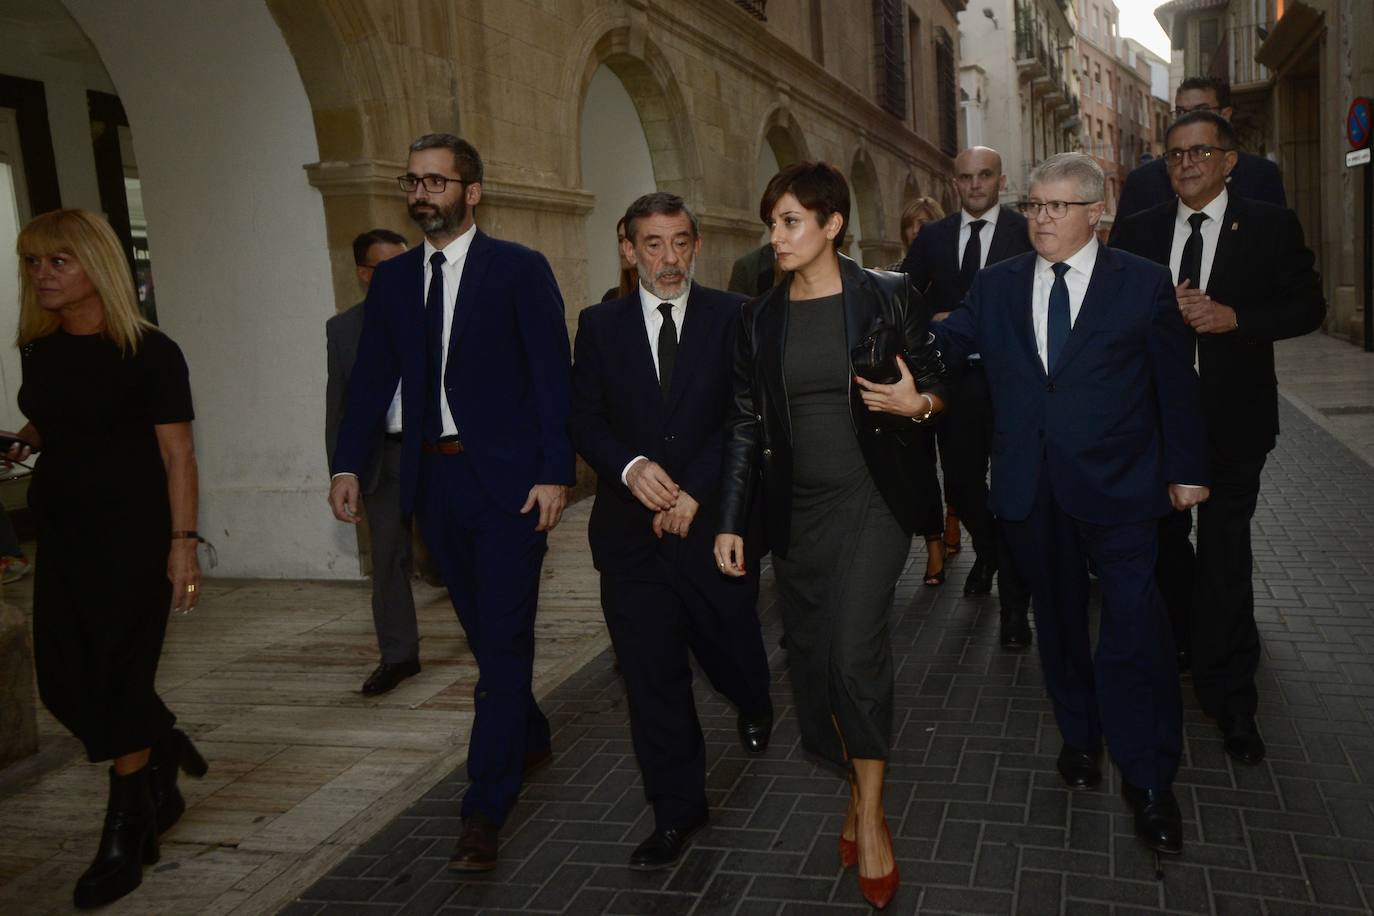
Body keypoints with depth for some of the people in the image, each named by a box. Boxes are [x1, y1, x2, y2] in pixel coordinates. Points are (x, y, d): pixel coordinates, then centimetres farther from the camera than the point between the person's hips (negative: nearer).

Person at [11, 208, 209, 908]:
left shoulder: (148, 352, -11)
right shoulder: (39, 351, 7)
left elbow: (178, 455, -13)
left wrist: (183, 544, -19)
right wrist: (26, 442, 3)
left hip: (133, 532, -6)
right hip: (63, 533, 6)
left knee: (117, 678, -2)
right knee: (65, 679, 6)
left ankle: (125, 837, 14)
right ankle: (163, 764, 33)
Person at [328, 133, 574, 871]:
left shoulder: (520, 268, -4)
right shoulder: (392, 278, 11)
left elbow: (552, 374, -8)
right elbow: (372, 378, 10)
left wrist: (555, 472, -15)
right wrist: (348, 464, 1)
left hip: (507, 479, -5)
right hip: (434, 479, 5)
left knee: (502, 639, -2)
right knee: (485, 632, 16)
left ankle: (485, 810, 4)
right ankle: (529, 741, 39)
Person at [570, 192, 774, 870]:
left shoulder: (732, 317, 0)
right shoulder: (600, 325, 6)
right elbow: (584, 419, 4)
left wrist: (695, 490, -13)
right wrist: (629, 467, -14)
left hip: (713, 519, -1)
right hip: (631, 529, 1)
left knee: (730, 643, 14)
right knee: (651, 675, 5)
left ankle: (753, 705, 52)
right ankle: (677, 811, 21)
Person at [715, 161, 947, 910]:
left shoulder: (887, 299, -3)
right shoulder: (759, 318, 6)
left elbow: (936, 385, 6)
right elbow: (744, 425, 7)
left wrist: (917, 403, -18)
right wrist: (729, 522, 4)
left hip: (872, 501, -4)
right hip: (795, 510, 4)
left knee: (854, 650, -13)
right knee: (810, 658, 8)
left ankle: (870, 815, 8)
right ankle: (855, 788, 31)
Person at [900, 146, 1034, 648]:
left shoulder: (1027, 233, -2)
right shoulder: (932, 237, 9)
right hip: (954, 377, 4)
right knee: (961, 481, 12)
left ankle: (1013, 602, 10)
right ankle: (986, 552, 44)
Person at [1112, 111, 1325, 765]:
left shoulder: (1271, 227, 0)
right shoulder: (1138, 233, 7)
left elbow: (1308, 306, -5)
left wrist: (1233, 316, -19)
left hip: (1232, 417, -3)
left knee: (1224, 551, -1)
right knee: (1161, 537, 15)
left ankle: (1229, 698, 8)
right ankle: (1181, 635, 40)